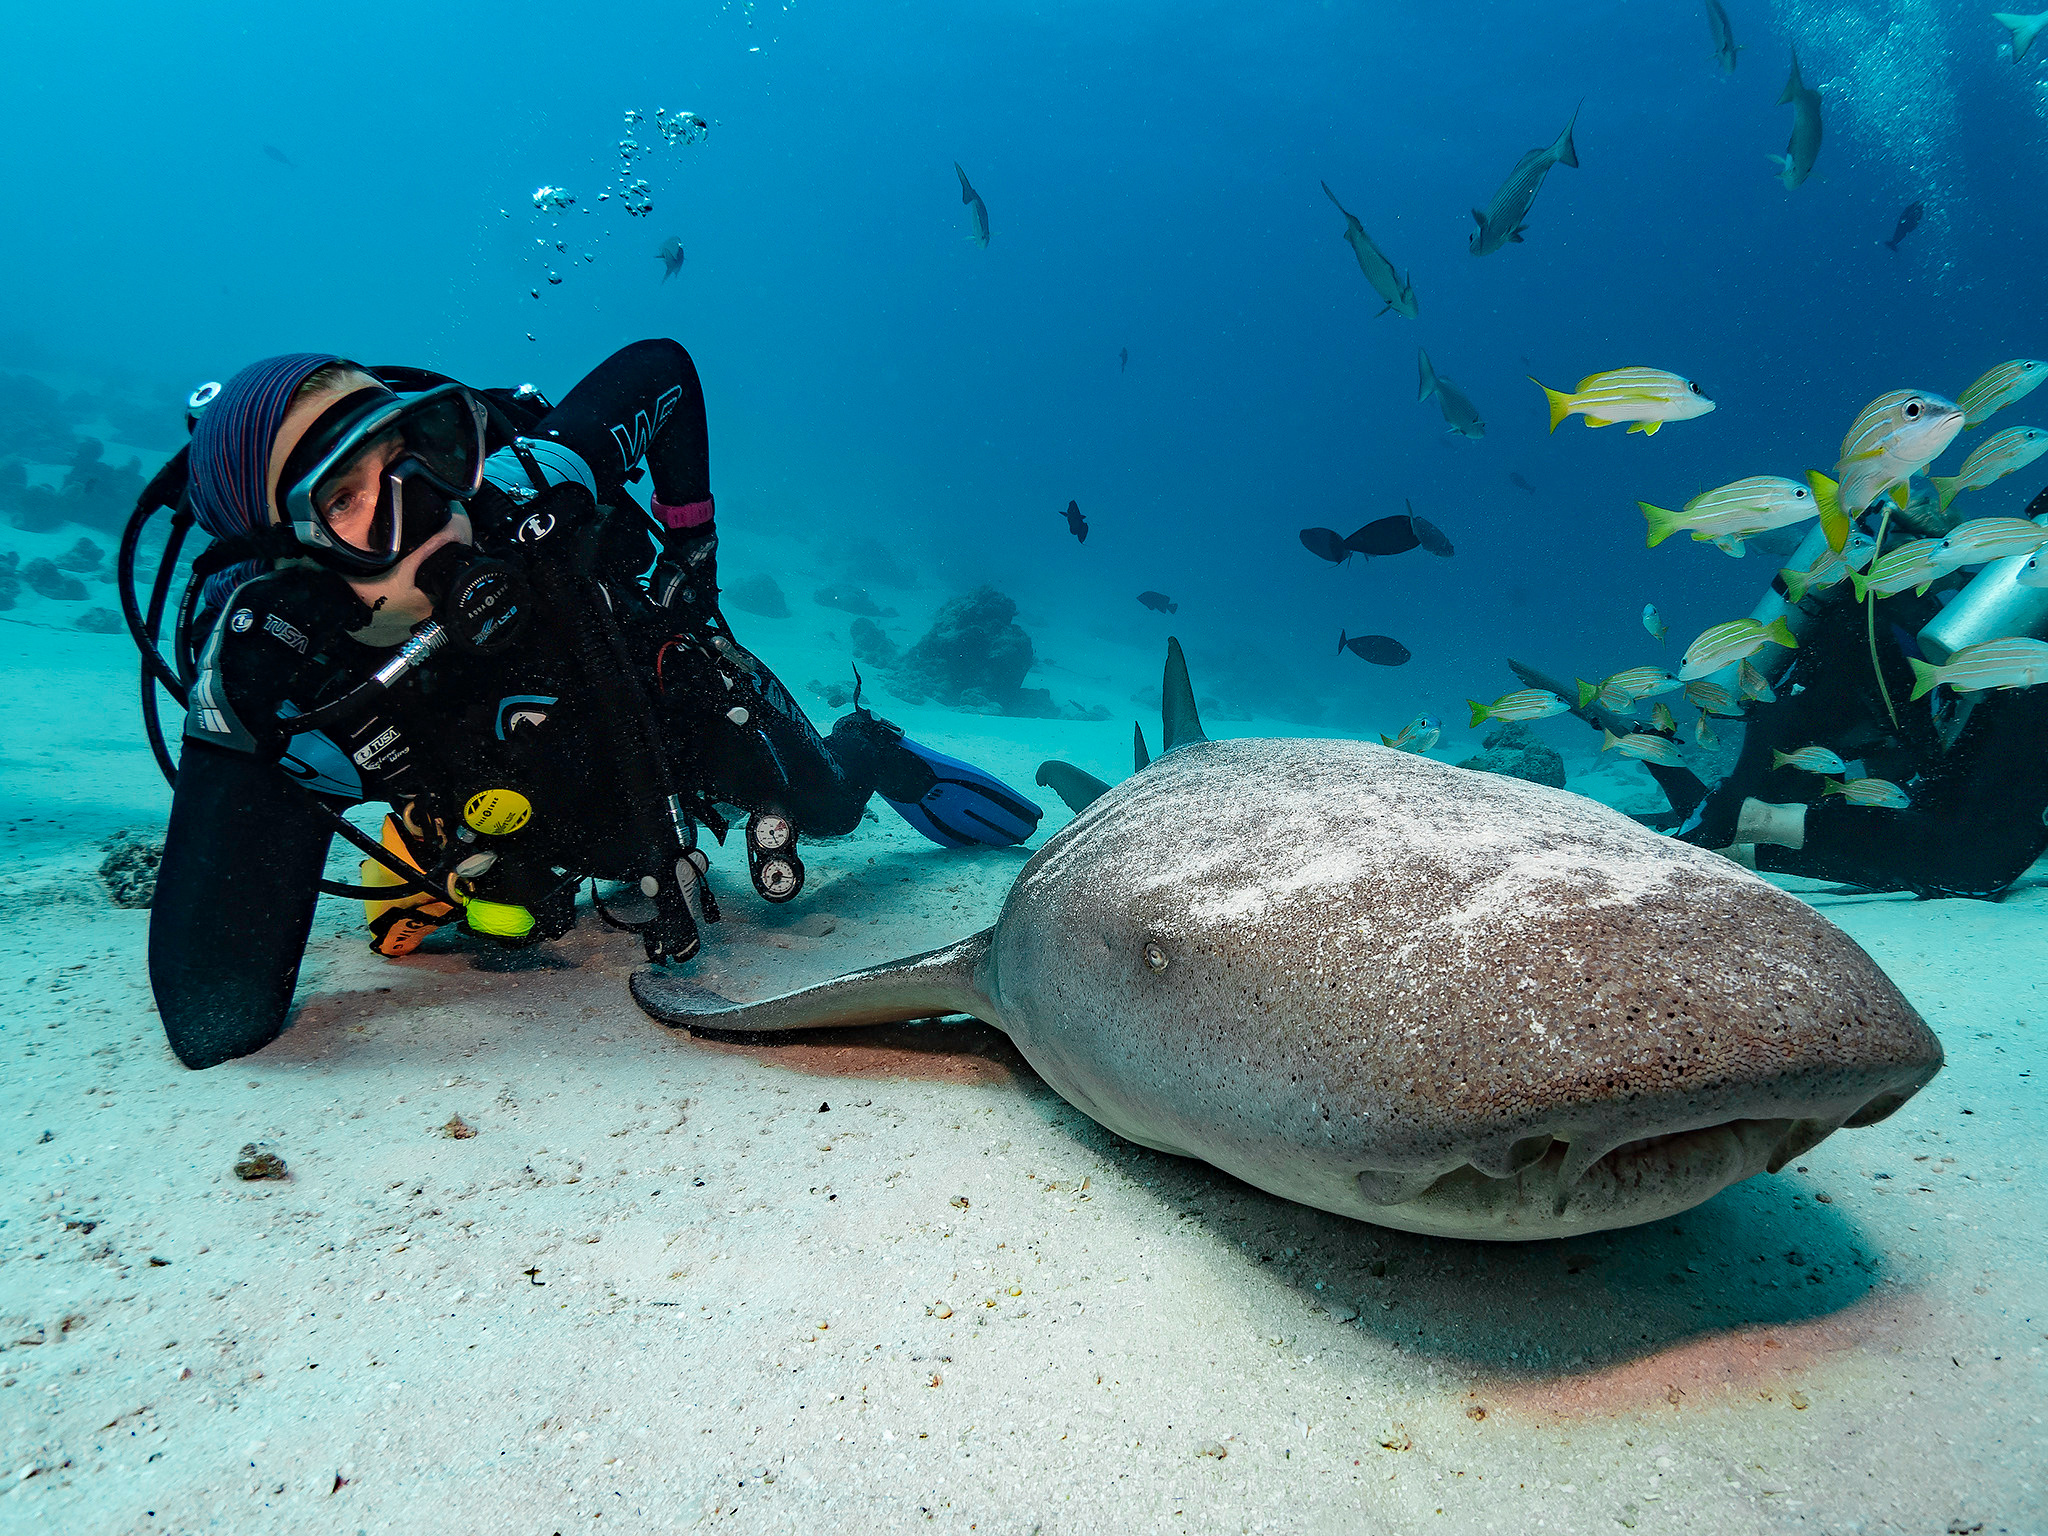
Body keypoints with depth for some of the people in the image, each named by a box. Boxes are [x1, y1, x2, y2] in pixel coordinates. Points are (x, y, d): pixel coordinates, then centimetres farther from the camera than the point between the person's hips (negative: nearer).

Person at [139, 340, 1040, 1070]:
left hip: (684, 706, -1)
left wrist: (691, 567, -14)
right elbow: (216, 1023, -44)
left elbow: (661, 367, -16)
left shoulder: (530, 482, -40)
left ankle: (872, 753, 54)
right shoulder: (262, 671, -40)